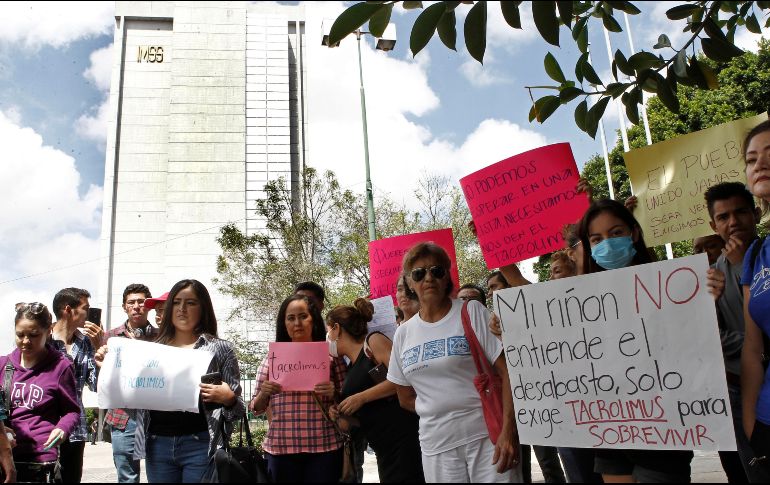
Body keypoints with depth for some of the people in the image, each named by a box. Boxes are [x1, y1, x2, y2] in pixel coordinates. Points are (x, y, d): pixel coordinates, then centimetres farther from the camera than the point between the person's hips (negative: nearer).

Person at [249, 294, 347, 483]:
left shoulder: (331, 354, 4)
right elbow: (256, 408, 11)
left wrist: (333, 394, -13)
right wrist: (264, 394, -10)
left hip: (325, 448, -1)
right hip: (280, 448, 1)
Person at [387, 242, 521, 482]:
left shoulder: (472, 312, -3)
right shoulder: (403, 333, 7)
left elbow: (507, 372, -9)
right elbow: (406, 398, 14)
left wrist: (509, 431, -18)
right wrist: (440, 411, 0)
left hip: (488, 434, -3)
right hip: (436, 445, 3)